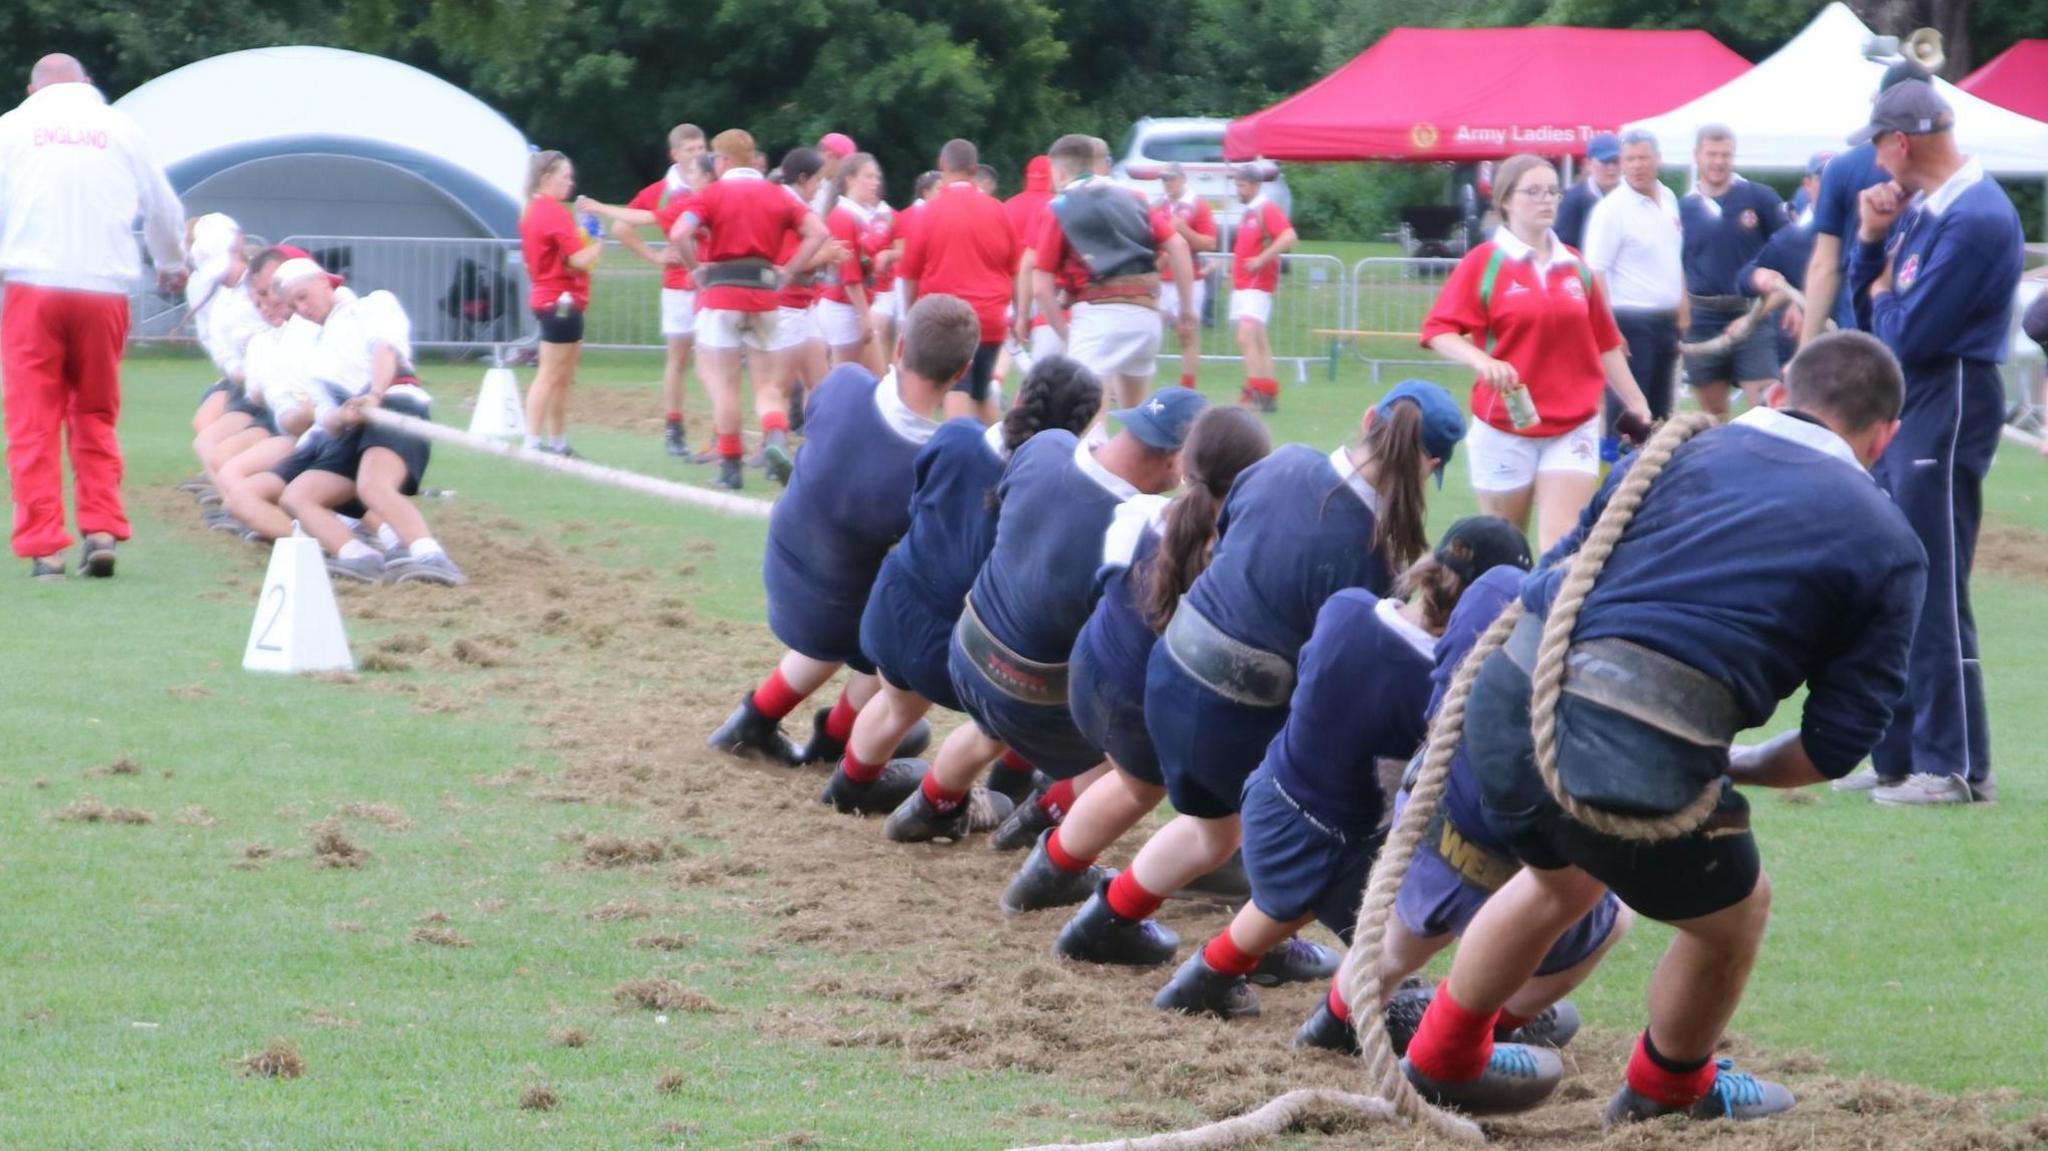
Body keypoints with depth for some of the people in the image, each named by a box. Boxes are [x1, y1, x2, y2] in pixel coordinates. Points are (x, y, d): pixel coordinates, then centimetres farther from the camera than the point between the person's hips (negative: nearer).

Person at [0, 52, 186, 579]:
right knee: (95, 417, 15)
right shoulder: (120, 128, 11)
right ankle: (102, 531, 2)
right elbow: (164, 209, 19)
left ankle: (44, 547, -4)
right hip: (104, 292, 2)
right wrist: (172, 264, 38)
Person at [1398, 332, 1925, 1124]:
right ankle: (1671, 1089, 49)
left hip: (1506, 698, 5)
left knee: (1565, 878, 37)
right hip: (1640, 759, -5)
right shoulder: (1889, 550, 11)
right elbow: (1836, 746, 7)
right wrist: (1735, 769, 24)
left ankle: (1443, 1061, 52)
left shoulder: (1681, 451, 19)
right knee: (1732, 916, 27)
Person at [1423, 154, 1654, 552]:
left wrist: (1638, 405, 13)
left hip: (1573, 427, 2)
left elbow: (1605, 344, 14)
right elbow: (1439, 331, -13)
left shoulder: (1575, 267, 8)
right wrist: (1482, 361, -31)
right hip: (1504, 427, -2)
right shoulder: (1483, 263, -5)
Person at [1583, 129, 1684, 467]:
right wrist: (1609, 329, -22)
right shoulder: (1612, 208, -12)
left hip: (1666, 321, 7)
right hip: (1631, 322, -7)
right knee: (1624, 412, -6)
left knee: (1659, 411, 12)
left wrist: (1682, 312, 17)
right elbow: (1595, 273, -16)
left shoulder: (1668, 200, 10)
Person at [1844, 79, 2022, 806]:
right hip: (1907, 412, 10)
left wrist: (1883, 298, -1)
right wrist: (1872, 239, 1)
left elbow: (1909, 334, -21)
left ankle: (1956, 768, -5)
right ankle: (1901, 756, 22)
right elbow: (1868, 307, 16)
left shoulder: (1975, 219, -18)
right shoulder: (1920, 207, 12)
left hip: (1948, 410, -10)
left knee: (1933, 590, -8)